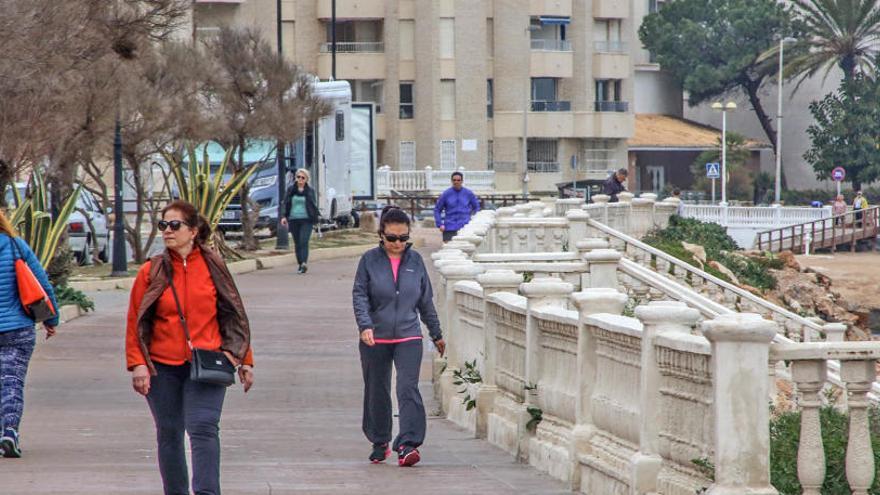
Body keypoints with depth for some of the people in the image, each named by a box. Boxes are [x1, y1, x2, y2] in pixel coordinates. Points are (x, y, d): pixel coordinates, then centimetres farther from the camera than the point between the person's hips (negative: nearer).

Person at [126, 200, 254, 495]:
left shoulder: (213, 268, 4)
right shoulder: (151, 272, 3)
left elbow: (233, 315, 9)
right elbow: (135, 322, 3)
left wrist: (244, 360, 9)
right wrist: (137, 363, -7)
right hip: (162, 366, 2)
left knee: (203, 428, -17)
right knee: (169, 434, 10)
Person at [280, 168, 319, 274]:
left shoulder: (310, 190, 4)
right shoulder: (290, 189, 7)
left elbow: (314, 204, 5)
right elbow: (285, 203, 8)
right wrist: (284, 216, -3)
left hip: (306, 220, -3)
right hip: (293, 220, 3)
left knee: (303, 241, -17)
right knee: (297, 243, 7)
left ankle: (304, 263, -27)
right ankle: (300, 264, 16)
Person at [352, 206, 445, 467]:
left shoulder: (415, 260, 5)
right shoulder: (370, 260, -1)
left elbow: (426, 300, 13)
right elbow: (359, 295, -5)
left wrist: (436, 334, 18)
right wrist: (365, 325, -22)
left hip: (409, 337, 0)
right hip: (375, 338, 0)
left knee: (408, 389, -15)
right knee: (377, 393, 11)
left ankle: (408, 445, -22)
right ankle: (379, 443, 29)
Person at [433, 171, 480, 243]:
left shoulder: (469, 193, 4)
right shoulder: (446, 194, 1)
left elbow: (476, 207, 16)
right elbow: (437, 210, 7)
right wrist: (440, 224, -3)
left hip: (464, 227, 0)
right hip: (449, 228, 0)